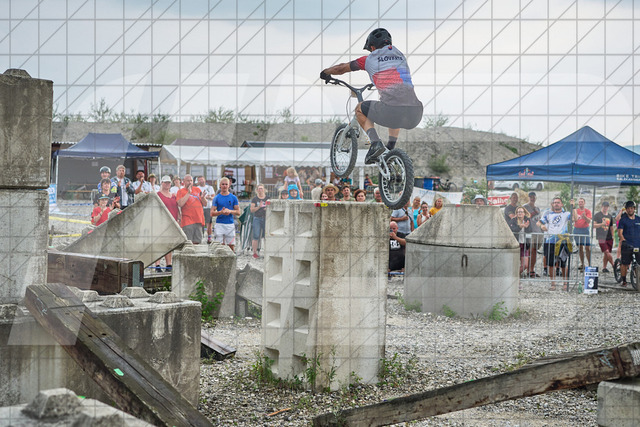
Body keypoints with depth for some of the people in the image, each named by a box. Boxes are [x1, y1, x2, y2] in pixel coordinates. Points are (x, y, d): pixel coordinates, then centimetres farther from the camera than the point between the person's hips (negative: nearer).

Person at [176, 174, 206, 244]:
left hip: (198, 220, 5)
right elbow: (180, 204, -15)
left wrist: (202, 197, -4)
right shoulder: (181, 191, 3)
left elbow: (205, 204, 17)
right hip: (187, 222, -5)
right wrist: (188, 193, -12)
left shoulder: (197, 189, 16)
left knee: (197, 242, 5)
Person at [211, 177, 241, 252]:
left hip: (230, 224, 1)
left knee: (231, 246, -1)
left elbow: (238, 212, 6)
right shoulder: (216, 198, 5)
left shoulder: (233, 198, 7)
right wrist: (221, 212, -17)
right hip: (219, 224, -1)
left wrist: (230, 211, -12)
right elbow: (212, 213, 1)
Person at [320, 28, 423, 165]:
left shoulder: (370, 59, 15)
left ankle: (375, 143, 4)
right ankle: (391, 149, 30)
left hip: (391, 110, -5)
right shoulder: (400, 55, 27)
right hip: (415, 115, 5)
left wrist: (325, 72, 50)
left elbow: (341, 68, 29)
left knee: (359, 109, 24)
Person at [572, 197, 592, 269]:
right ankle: (582, 264, 10)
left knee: (587, 248, -8)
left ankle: (589, 264, -6)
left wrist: (584, 217, -23)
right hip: (577, 230, 3)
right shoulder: (575, 210, 10)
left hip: (585, 230, -3)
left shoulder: (587, 211, 3)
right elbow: (575, 219, -1)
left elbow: (589, 221, -6)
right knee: (580, 247, 5)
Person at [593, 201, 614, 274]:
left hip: (609, 237, 5)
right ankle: (613, 265, -12)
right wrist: (602, 224, -21)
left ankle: (604, 267, 8)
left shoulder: (610, 216, 18)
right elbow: (594, 225, -7)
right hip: (601, 237, -5)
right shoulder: (597, 215, 1)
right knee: (606, 252, -16)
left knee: (606, 254, 3)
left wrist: (613, 236, 21)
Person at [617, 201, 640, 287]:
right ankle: (624, 280, 7)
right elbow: (620, 233, -2)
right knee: (624, 263, -3)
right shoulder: (623, 219, 4)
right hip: (627, 246, -3)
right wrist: (624, 241, -16)